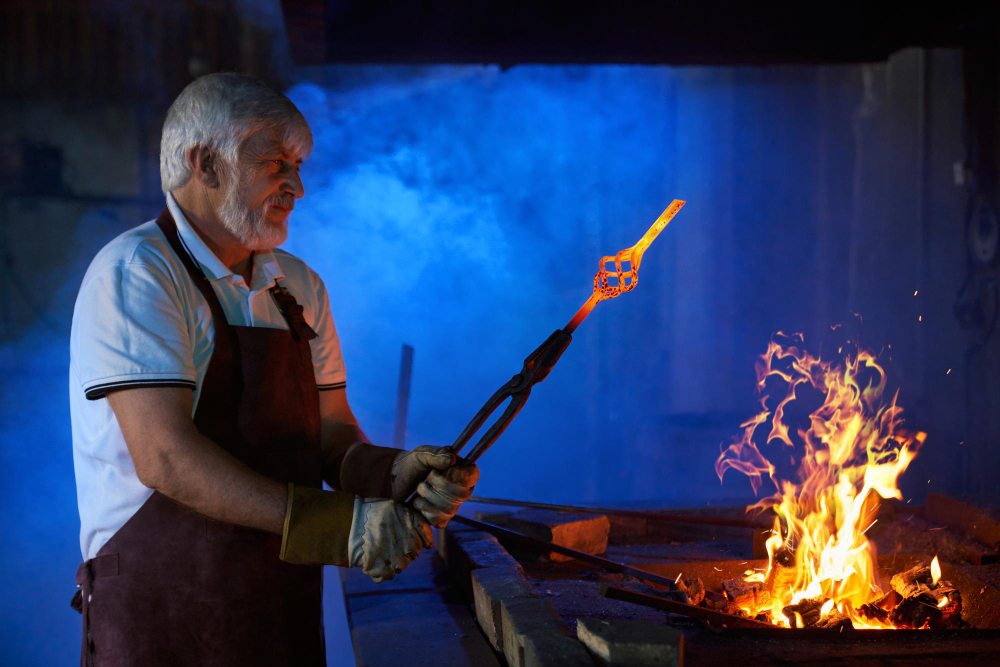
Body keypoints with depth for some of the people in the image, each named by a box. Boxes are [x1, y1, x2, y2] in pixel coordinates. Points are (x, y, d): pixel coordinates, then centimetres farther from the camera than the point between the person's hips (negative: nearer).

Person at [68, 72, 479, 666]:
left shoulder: (299, 287, 11)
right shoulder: (136, 273, -12)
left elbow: (332, 434, 10)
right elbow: (166, 458, -21)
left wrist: (394, 472, -13)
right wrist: (334, 524, -26)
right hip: (162, 618, -6)